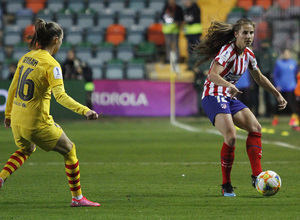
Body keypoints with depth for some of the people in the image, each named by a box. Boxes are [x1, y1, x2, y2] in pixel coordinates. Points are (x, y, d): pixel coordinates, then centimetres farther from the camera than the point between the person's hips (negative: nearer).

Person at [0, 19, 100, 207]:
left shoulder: (26, 57, 7)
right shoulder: (51, 64, -15)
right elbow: (60, 96, -27)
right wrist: (85, 110, -33)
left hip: (17, 121, 7)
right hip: (37, 123, -7)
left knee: (26, 150, 36)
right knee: (69, 150, 13)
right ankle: (77, 197, 17)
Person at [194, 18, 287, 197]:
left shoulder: (248, 54, 8)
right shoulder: (228, 51, -18)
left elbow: (259, 78, 24)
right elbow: (212, 75, -31)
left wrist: (278, 95, 21)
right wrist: (229, 85, -48)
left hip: (230, 98, 9)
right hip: (213, 97, -9)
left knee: (256, 127, -5)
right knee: (231, 137, -23)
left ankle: (257, 176, -5)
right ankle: (226, 186, -12)